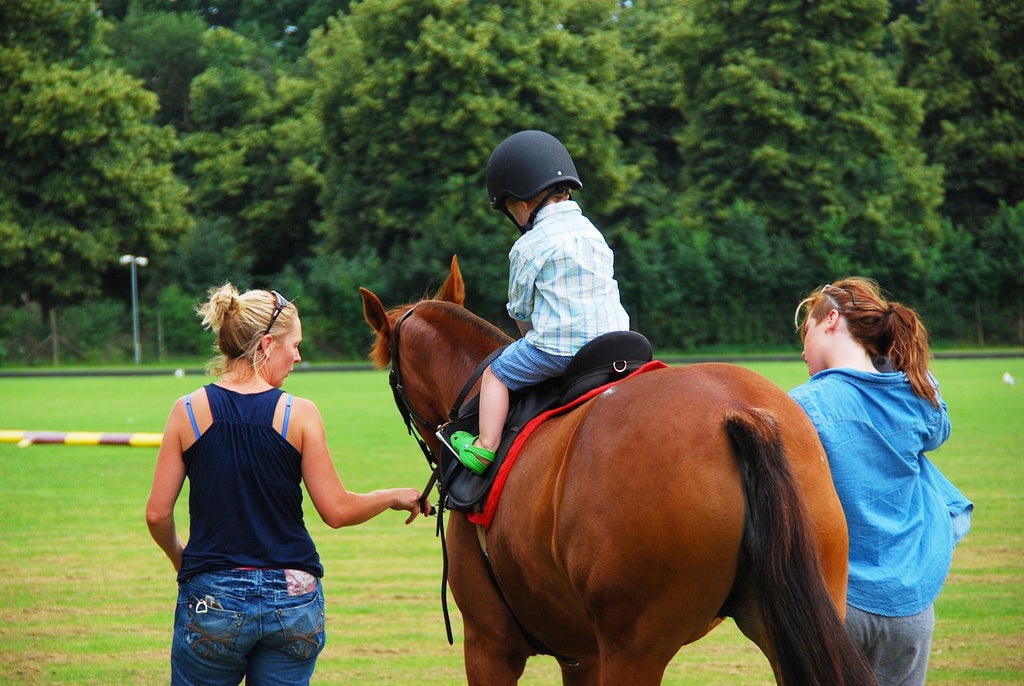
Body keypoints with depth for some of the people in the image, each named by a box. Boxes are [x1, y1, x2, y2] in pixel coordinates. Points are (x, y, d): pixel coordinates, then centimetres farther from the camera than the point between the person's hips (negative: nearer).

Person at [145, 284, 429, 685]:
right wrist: (394, 497, 13)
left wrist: (179, 558, 18)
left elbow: (158, 514, -3)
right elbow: (336, 510, -5)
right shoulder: (299, 414, -6)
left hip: (211, 600, 0)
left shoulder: (189, 411, -3)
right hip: (293, 599, 0)